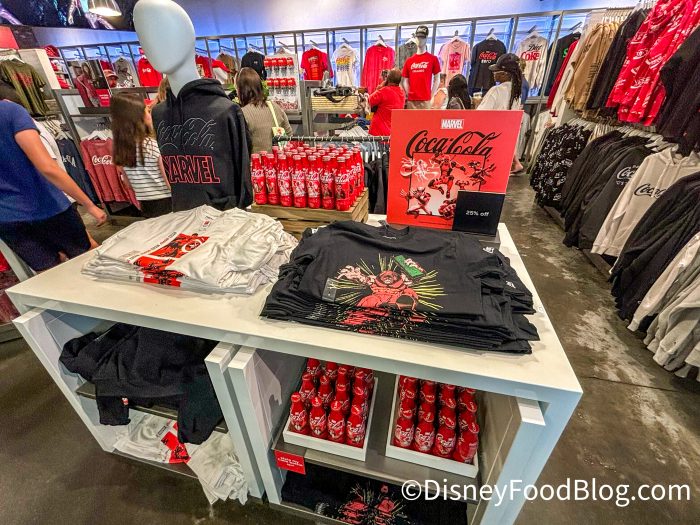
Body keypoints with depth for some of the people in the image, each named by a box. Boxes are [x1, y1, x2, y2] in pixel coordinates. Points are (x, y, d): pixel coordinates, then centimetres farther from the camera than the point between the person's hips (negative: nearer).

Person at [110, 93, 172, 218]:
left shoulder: (118, 148, 2)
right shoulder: (152, 145, -16)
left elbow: (127, 182, 10)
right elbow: (169, 180, -14)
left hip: (145, 204, 6)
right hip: (165, 202, -6)